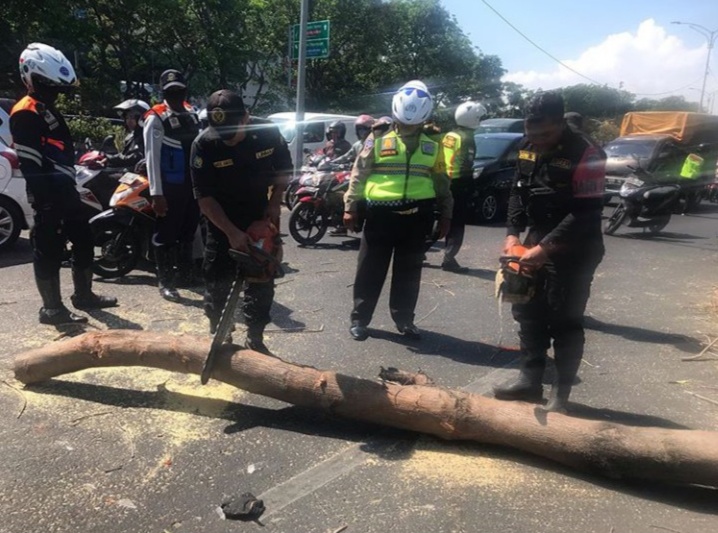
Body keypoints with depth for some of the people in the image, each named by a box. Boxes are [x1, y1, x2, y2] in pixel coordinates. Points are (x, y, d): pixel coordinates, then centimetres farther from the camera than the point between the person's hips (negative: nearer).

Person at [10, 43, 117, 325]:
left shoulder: (49, 111, 19)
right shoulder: (25, 114, -13)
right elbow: (30, 165, -19)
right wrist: (45, 198, -22)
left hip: (65, 191, 10)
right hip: (49, 196, -10)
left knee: (84, 241, 15)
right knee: (49, 251, -2)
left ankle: (83, 295, 27)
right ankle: (52, 308, 7)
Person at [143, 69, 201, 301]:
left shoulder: (192, 114, 11)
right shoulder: (156, 118, -9)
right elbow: (152, 157, -14)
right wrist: (156, 193, -20)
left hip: (193, 183, 7)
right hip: (170, 186, -7)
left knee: (188, 231, 16)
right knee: (166, 234, -1)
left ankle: (185, 274, 31)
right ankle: (165, 282, 8)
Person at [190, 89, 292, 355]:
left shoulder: (268, 131, -15)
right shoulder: (203, 145, -21)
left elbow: (284, 169, 2)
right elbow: (204, 197, -18)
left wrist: (274, 203, -11)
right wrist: (232, 232, -25)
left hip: (260, 219, 2)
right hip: (222, 224, -2)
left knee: (262, 283, 8)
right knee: (217, 284, 2)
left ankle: (255, 339, 23)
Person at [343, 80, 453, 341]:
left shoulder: (432, 145, 10)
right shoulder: (378, 138, 1)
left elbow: (441, 181, 15)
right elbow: (358, 174, 2)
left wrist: (446, 214, 13)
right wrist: (350, 206, -1)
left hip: (416, 216, 3)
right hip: (381, 213, -2)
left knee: (409, 272, 11)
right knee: (370, 269, 4)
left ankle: (404, 319, 25)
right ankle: (359, 318, 16)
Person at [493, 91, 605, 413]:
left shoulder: (586, 155, -20)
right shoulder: (528, 148, 2)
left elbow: (586, 214, -22)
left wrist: (546, 248, -24)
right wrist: (514, 233, -1)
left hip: (574, 252, -7)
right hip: (537, 241, 7)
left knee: (565, 322, 0)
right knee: (528, 312, 12)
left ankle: (560, 394, 13)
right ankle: (529, 380, 25)